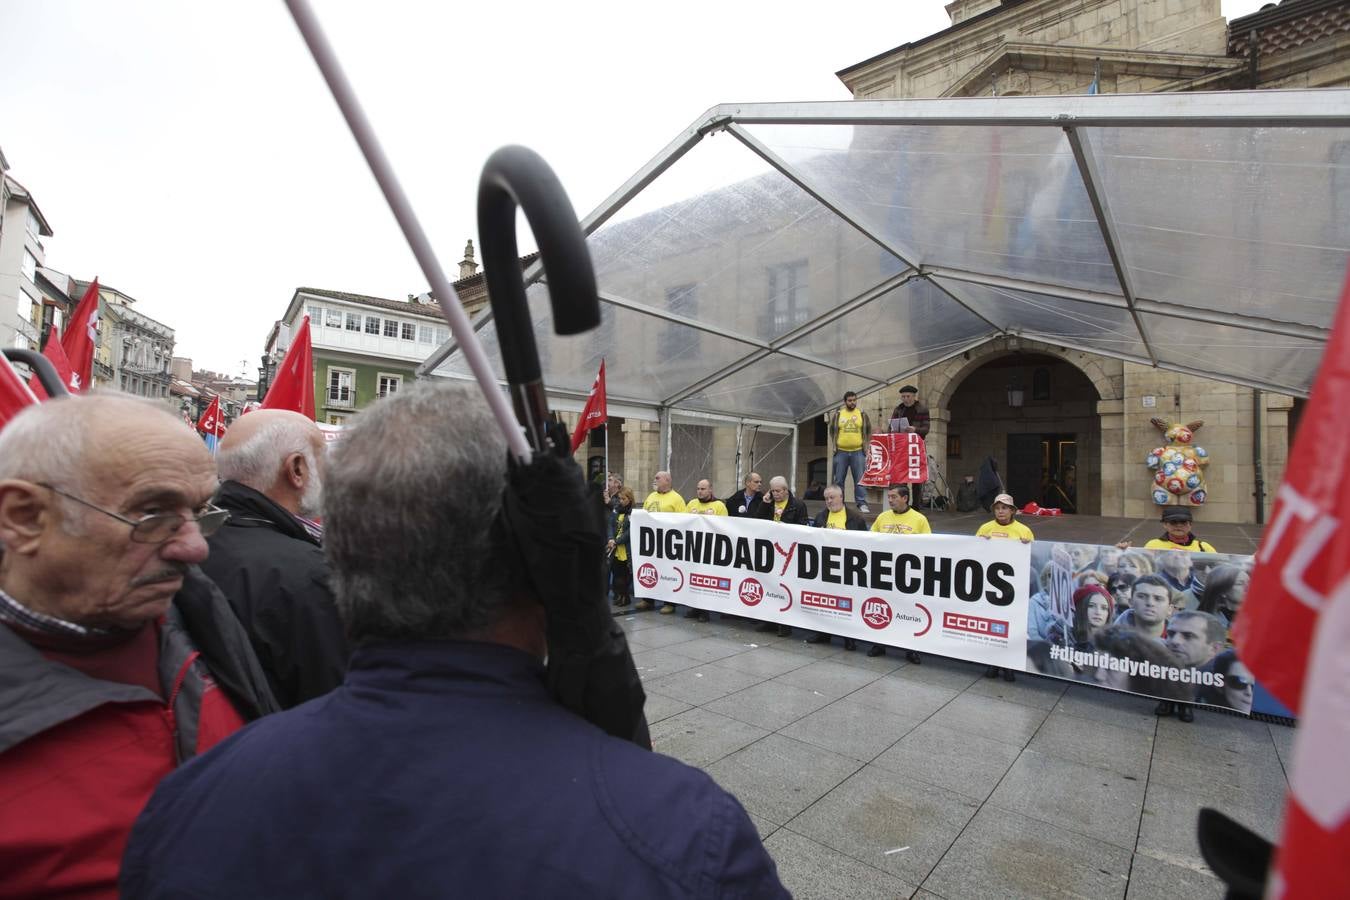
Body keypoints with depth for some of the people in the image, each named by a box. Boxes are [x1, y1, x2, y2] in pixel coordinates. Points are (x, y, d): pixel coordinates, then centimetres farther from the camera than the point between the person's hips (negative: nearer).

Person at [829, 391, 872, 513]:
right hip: (841, 452, 1)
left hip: (858, 452, 0)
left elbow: (868, 431, 11)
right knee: (839, 479, 6)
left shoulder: (862, 414, 7)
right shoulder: (838, 414, 6)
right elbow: (832, 431, 13)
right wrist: (834, 445, 5)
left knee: (860, 479, -1)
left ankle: (861, 503, 4)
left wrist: (865, 445, 2)